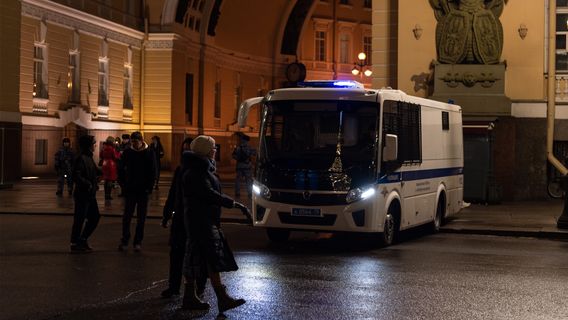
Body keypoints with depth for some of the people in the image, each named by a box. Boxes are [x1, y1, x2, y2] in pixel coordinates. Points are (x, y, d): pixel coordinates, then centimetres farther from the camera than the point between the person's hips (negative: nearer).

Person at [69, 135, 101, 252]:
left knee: (95, 217, 13)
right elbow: (76, 176, -23)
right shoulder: (81, 159, -16)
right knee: (79, 219, -1)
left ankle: (82, 239, 25)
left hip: (90, 195, 10)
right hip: (82, 195, -10)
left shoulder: (89, 158, 14)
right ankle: (75, 244, 8)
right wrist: (88, 184, -21)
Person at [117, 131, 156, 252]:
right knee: (127, 216, 2)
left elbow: (152, 173, -2)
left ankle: (138, 242, 11)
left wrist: (149, 187, -9)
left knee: (141, 219, 5)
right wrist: (123, 183, -3)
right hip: (130, 190, 1)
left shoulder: (148, 154, -3)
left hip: (143, 191, -1)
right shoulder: (127, 152, 1)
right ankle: (124, 241, 8)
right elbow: (121, 169, 8)